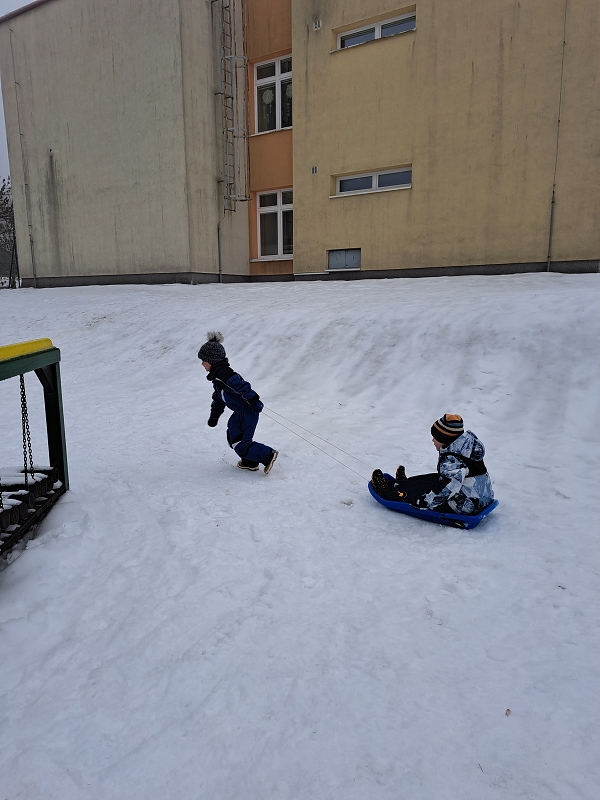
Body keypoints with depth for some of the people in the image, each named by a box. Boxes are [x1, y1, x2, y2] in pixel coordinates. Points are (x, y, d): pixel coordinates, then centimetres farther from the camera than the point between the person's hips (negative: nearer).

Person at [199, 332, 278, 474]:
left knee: (240, 444, -5)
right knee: (232, 438, 19)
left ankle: (269, 455, 4)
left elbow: (243, 387, -28)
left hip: (247, 411, -10)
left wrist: (255, 403, -29)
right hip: (240, 412, 10)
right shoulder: (217, 375, 14)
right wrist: (214, 416, 34)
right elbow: (218, 398, 27)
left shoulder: (223, 375, -21)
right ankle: (249, 462, 32)